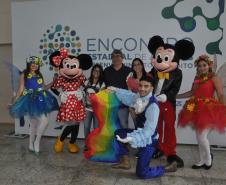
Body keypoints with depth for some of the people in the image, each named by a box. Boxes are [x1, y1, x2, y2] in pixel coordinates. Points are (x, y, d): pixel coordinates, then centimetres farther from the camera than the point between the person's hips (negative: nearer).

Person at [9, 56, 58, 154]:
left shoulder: (39, 75, 14)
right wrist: (14, 101, -8)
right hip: (30, 100, -5)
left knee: (34, 124, 11)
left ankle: (31, 144, 25)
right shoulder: (24, 75, 0)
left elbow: (44, 88, 15)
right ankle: (37, 142, 3)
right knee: (44, 121, -15)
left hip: (40, 100, 6)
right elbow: (20, 89, -2)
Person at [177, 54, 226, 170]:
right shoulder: (197, 78, 12)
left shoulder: (214, 78, -6)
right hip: (197, 110, 7)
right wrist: (175, 96, 18)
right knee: (199, 137, 11)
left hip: (208, 110, -7)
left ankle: (208, 157, 21)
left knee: (202, 136, -9)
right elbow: (192, 92, 19)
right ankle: (202, 161, 26)